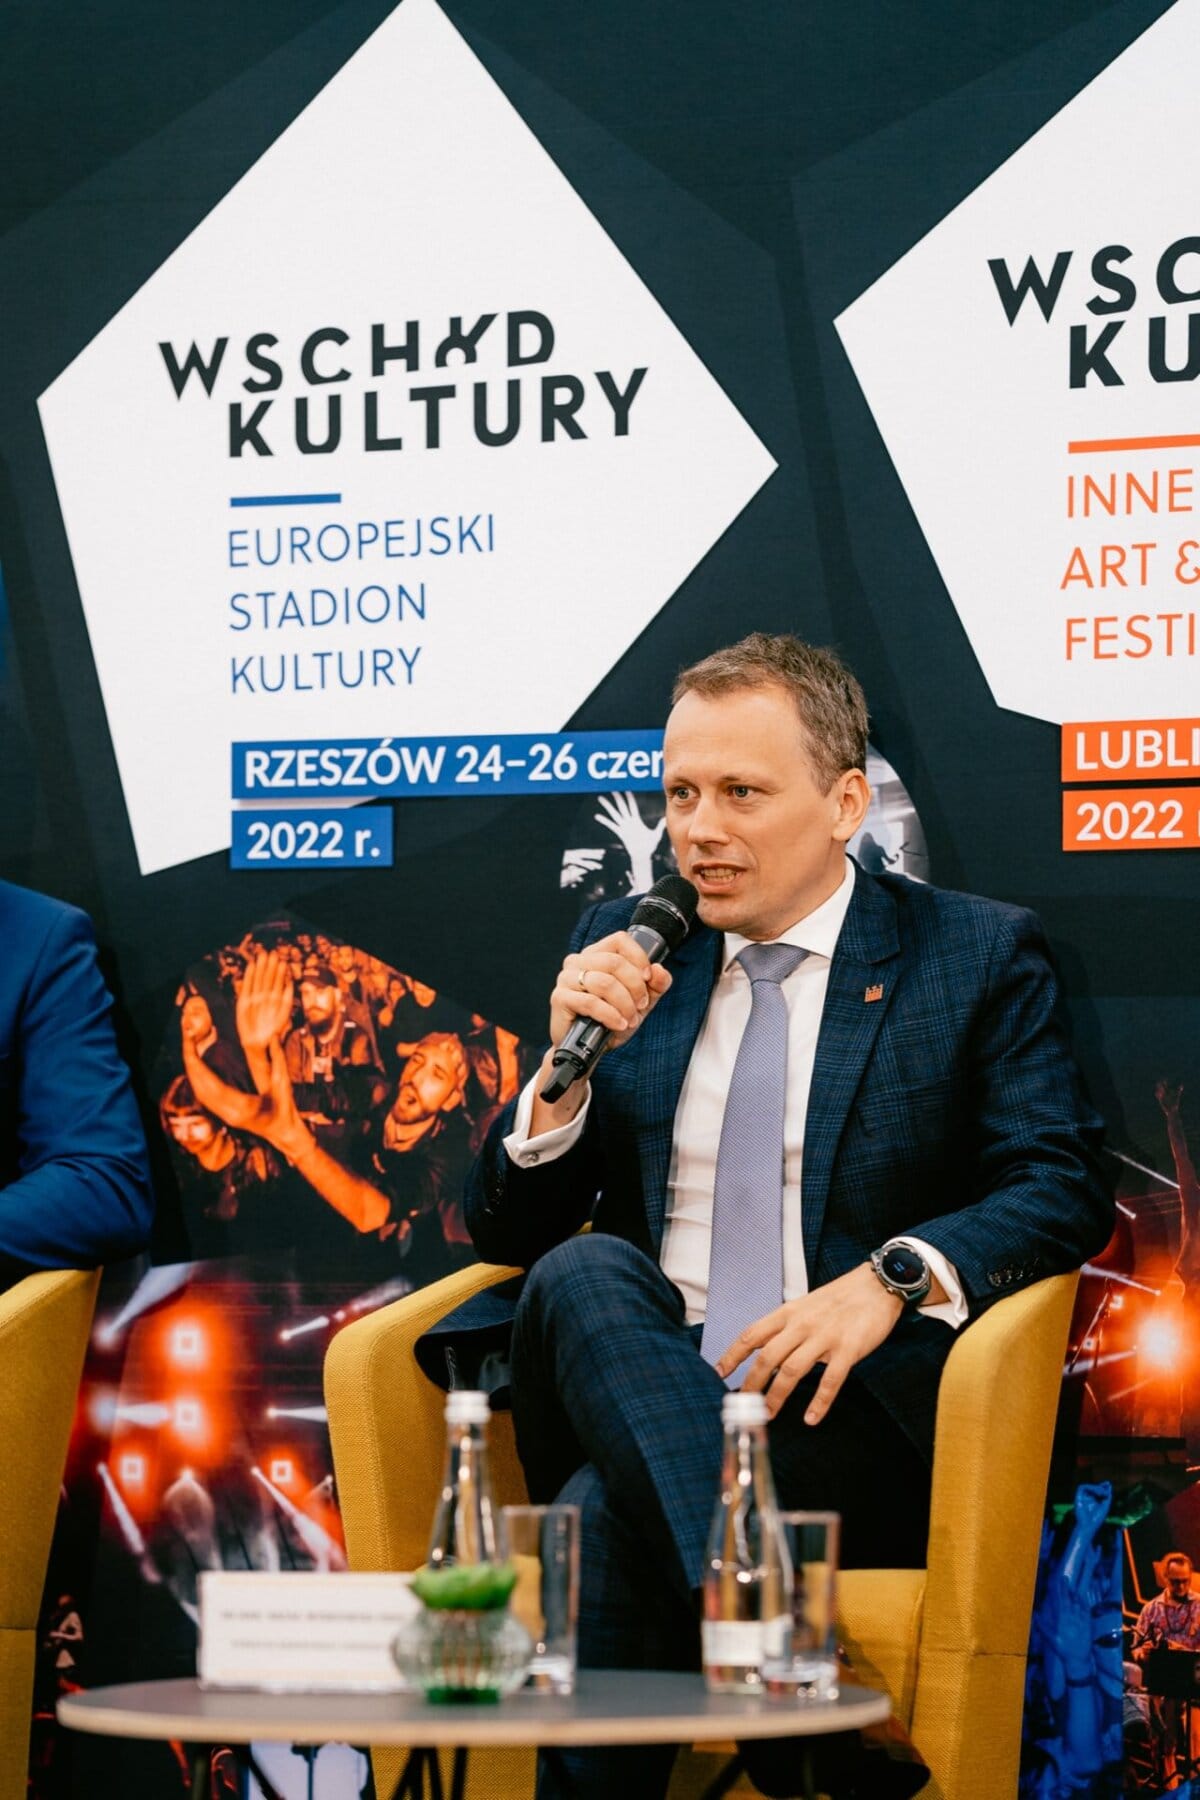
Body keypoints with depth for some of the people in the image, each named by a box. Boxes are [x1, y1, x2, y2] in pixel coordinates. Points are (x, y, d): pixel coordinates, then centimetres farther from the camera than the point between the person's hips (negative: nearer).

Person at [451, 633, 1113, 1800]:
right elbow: (507, 1233, 16)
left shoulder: (979, 955, 9)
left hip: (847, 1406, -4)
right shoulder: (621, 952, 18)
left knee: (607, 1520, -33)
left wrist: (897, 1275, -21)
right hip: (637, 1390, 4)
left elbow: (1062, 1189, -2)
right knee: (582, 1275, -32)